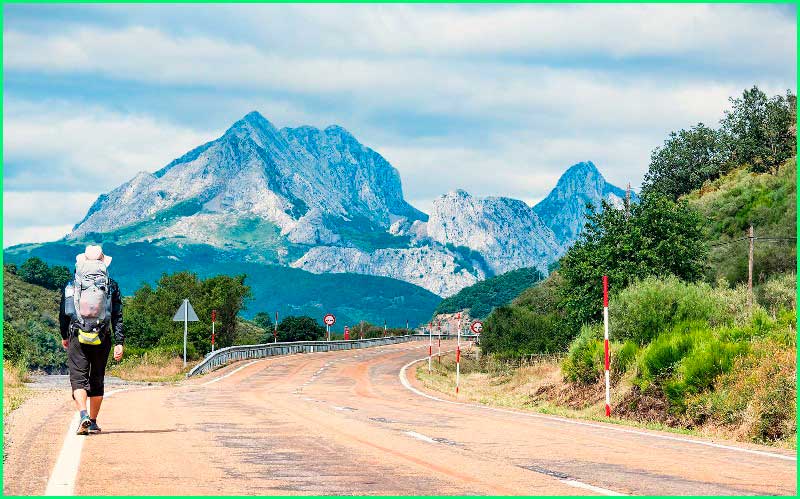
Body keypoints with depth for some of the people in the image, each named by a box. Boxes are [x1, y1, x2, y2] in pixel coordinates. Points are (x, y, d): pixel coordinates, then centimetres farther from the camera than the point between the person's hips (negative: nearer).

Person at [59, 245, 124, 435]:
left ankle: (83, 415, -25)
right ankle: (93, 422, 16)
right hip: (102, 341, 1)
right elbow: (117, 317, -2)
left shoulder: (71, 286, 2)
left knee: (78, 378, -2)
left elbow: (63, 314, 7)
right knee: (97, 380, 12)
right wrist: (119, 342, -1)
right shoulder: (112, 286, 2)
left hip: (78, 339, -1)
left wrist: (64, 337, 23)